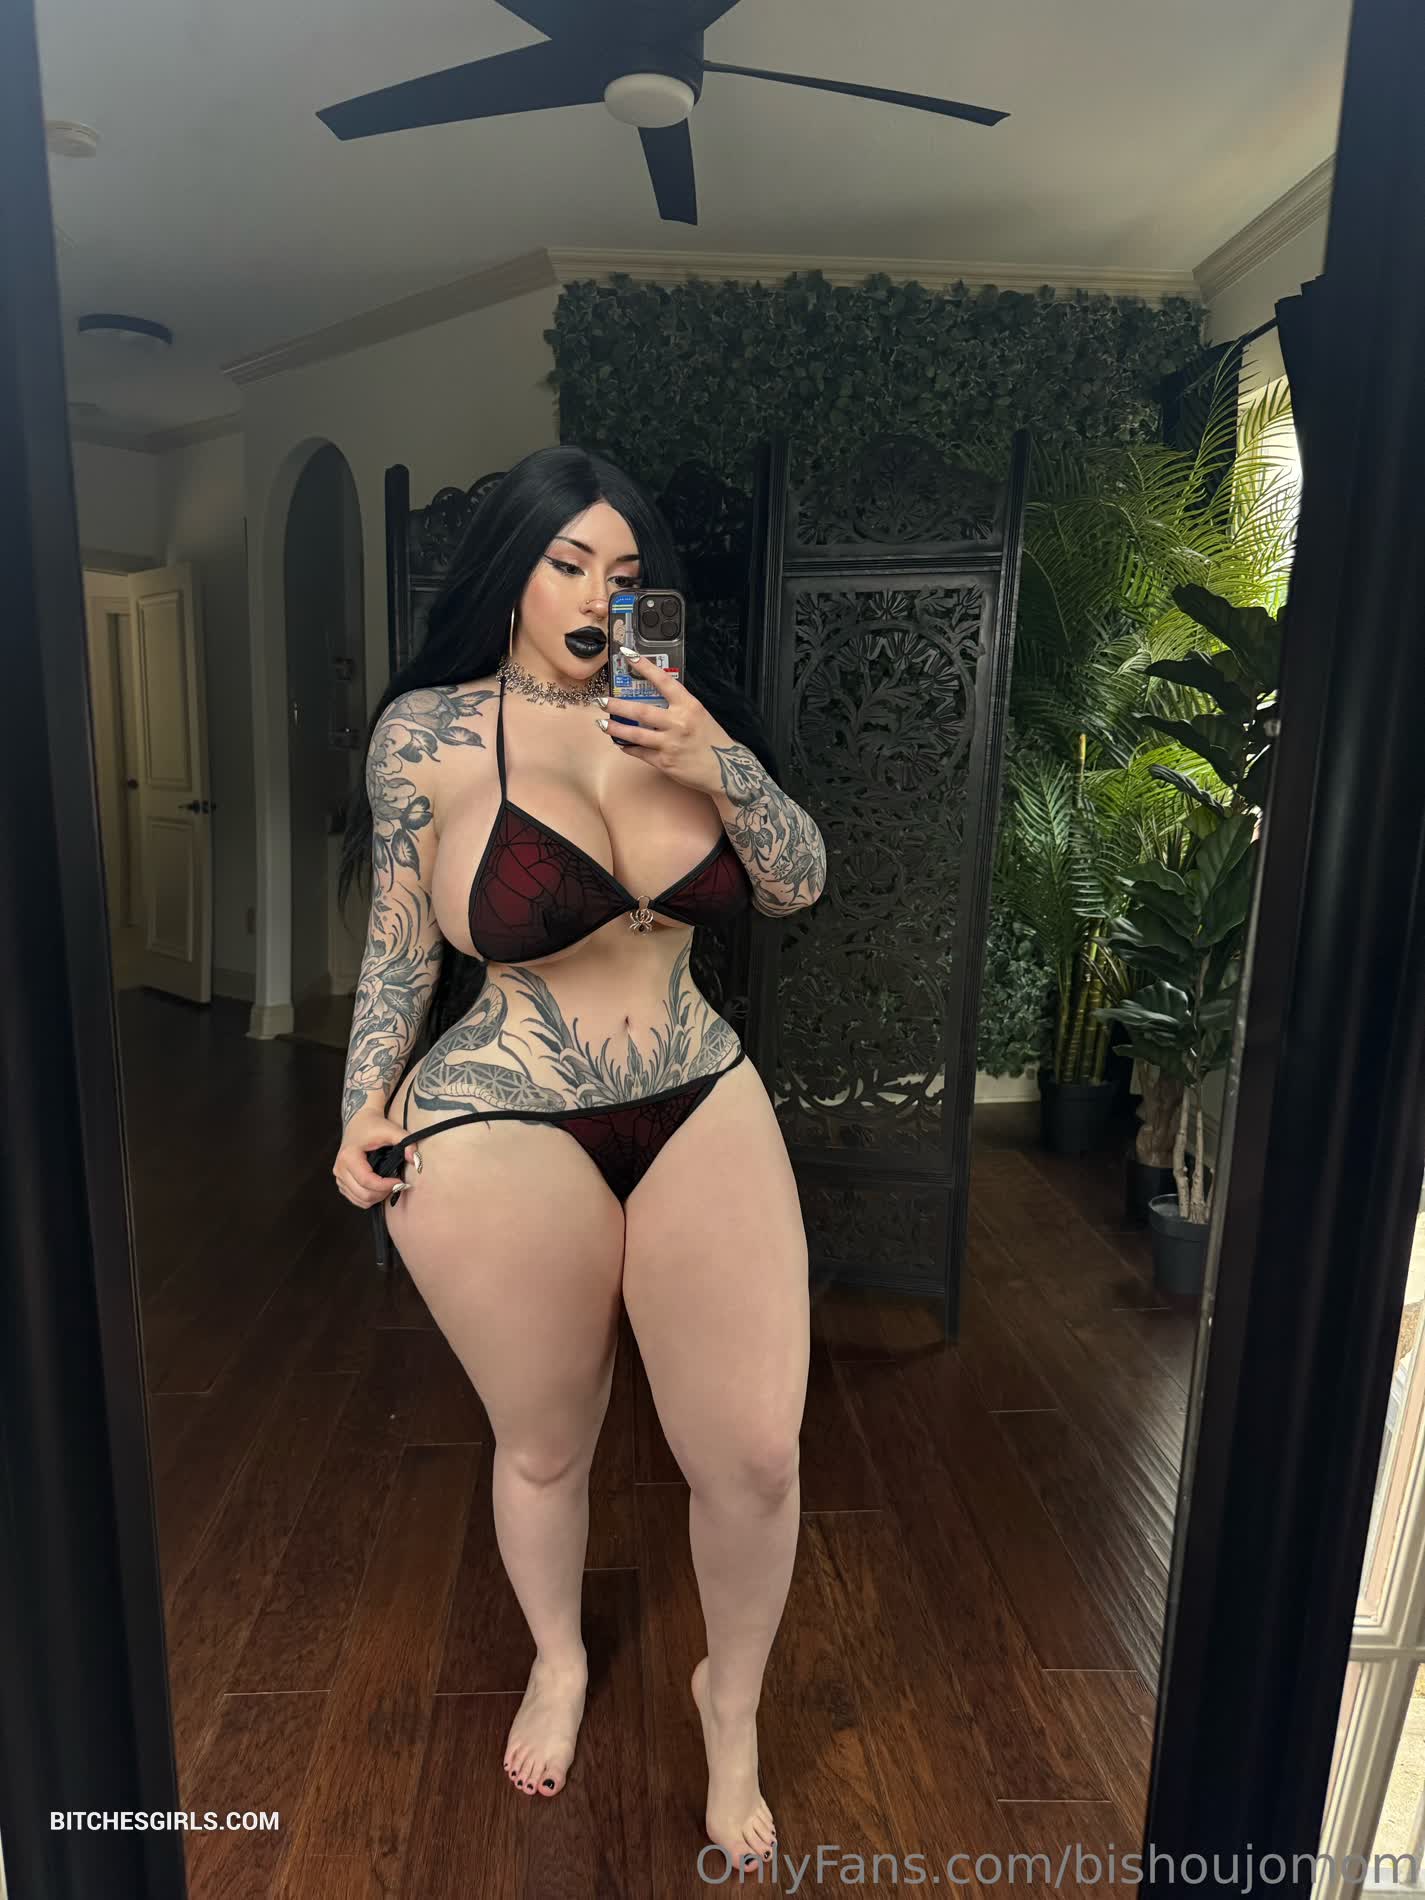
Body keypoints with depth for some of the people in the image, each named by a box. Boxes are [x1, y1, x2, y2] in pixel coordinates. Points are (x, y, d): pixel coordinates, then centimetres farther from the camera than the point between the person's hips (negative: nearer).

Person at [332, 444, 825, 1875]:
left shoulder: (674, 713, 4)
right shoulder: (429, 731, -4)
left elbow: (799, 885, 2)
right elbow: (401, 938, 5)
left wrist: (720, 766, -14)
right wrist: (367, 1102, -1)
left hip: (704, 1113, 3)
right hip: (502, 1141, -2)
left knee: (757, 1454, 5)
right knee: (544, 1448, 17)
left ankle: (732, 1698, 38)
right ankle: (558, 1659, 51)